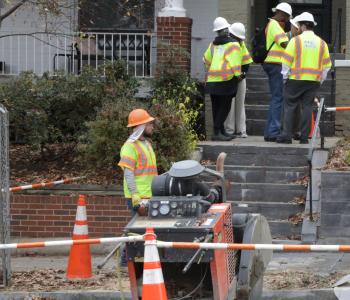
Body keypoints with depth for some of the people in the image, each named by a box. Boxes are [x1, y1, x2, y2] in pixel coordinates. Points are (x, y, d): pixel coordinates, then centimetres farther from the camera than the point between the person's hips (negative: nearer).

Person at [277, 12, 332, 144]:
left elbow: (286, 61, -5)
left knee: (290, 107, 2)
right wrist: (320, 80, 19)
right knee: (307, 107, 6)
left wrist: (285, 76, 5)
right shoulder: (322, 43, 8)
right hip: (314, 81, 3)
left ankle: (286, 136, -4)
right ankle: (304, 137, 3)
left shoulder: (296, 40, -5)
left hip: (296, 79, -3)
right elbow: (327, 65, 12)